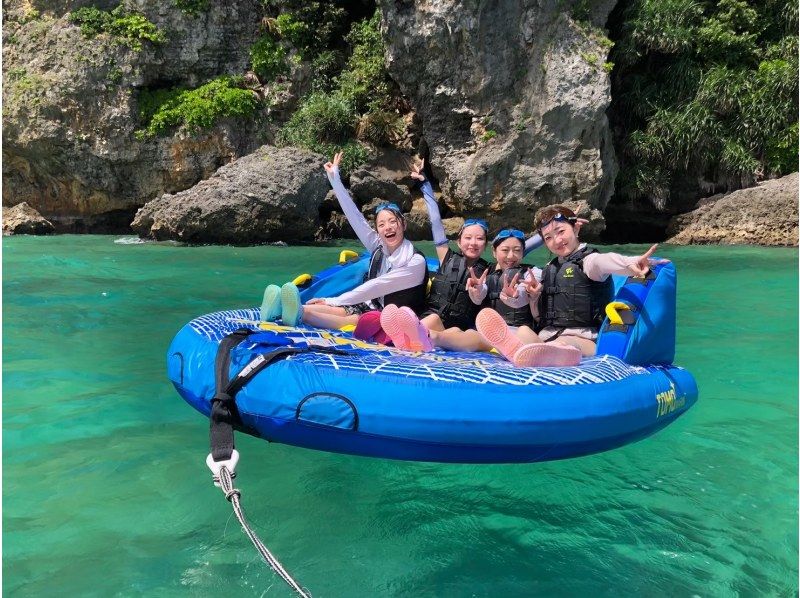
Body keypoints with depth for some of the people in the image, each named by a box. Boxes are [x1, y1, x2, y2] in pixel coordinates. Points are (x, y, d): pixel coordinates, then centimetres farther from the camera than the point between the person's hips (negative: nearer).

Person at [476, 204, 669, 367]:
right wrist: (533, 296, 7)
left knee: (565, 344, -39)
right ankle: (518, 348, -64)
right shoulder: (549, 269, 24)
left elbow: (606, 261, -25)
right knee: (524, 333, -26)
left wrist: (631, 264, -48)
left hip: (583, 339, -6)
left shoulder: (588, 260, 3)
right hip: (546, 338, 7)